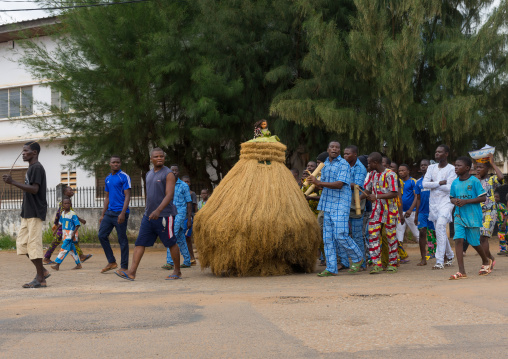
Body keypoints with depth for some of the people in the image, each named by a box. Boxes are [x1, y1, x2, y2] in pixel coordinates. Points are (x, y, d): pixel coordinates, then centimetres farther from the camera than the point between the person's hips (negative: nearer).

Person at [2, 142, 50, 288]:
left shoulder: (37, 167, -12)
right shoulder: (31, 168, 18)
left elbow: (34, 189, -22)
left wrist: (13, 182, -26)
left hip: (35, 213, -10)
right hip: (27, 213, 10)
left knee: (34, 244, -8)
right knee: (22, 243, 9)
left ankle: (40, 279, -3)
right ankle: (42, 271, 15)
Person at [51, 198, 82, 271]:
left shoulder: (72, 214, -13)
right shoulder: (62, 213, 9)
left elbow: (77, 225, -14)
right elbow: (61, 223, 25)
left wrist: (74, 233, -24)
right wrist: (55, 230, 24)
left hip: (70, 234, -8)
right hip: (65, 234, 8)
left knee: (64, 248, -12)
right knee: (72, 249, 11)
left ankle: (57, 264, -14)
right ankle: (78, 264, 19)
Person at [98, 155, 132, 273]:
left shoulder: (124, 177, -7)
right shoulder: (108, 179, 15)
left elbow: (127, 196, -12)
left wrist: (123, 213, -21)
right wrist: (103, 214, 15)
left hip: (120, 213, -7)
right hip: (109, 213, 7)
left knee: (122, 240, -2)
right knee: (102, 235, 4)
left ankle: (124, 267, 5)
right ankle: (112, 262, 14)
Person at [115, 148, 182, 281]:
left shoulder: (168, 174, -8)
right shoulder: (149, 174, 16)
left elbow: (169, 195, -18)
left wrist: (158, 210, -30)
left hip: (164, 215, -7)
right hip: (148, 215, 7)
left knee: (171, 243, 2)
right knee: (140, 242, -2)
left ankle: (177, 271, 15)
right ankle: (132, 271, -7)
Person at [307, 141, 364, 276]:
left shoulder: (344, 164, -8)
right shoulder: (325, 165, 16)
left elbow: (339, 184, -18)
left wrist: (318, 182, -21)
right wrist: (313, 181, 0)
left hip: (340, 205, -7)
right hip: (327, 205, 7)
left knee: (340, 236, -11)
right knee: (328, 238, 4)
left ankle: (357, 258, 13)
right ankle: (331, 268, 8)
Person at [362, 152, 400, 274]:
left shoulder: (390, 174, -12)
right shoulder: (372, 174, 10)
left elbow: (394, 193, -19)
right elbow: (367, 190, 19)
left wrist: (377, 197, -23)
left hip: (389, 211, -6)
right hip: (376, 211, 6)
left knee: (391, 237, 4)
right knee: (373, 236, -5)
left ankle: (392, 264, 15)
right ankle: (376, 265, -5)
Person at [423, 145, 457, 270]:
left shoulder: (451, 169, -5)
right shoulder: (431, 168, 9)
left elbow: (449, 188, -15)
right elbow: (425, 184, -3)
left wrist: (434, 184, -6)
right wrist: (440, 183, -13)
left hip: (445, 201, -6)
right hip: (433, 202, 6)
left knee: (440, 226, -22)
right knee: (439, 230, 12)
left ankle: (440, 260, -23)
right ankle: (450, 256, 29)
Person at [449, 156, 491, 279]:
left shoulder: (474, 181, -9)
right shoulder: (455, 183, 6)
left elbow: (483, 198, -10)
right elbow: (452, 197, 18)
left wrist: (466, 201, -19)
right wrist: (455, 201, -7)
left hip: (473, 216, -4)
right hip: (459, 216, 4)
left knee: (474, 242, 7)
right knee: (458, 240, -11)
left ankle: (486, 261, 38)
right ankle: (461, 271, -12)